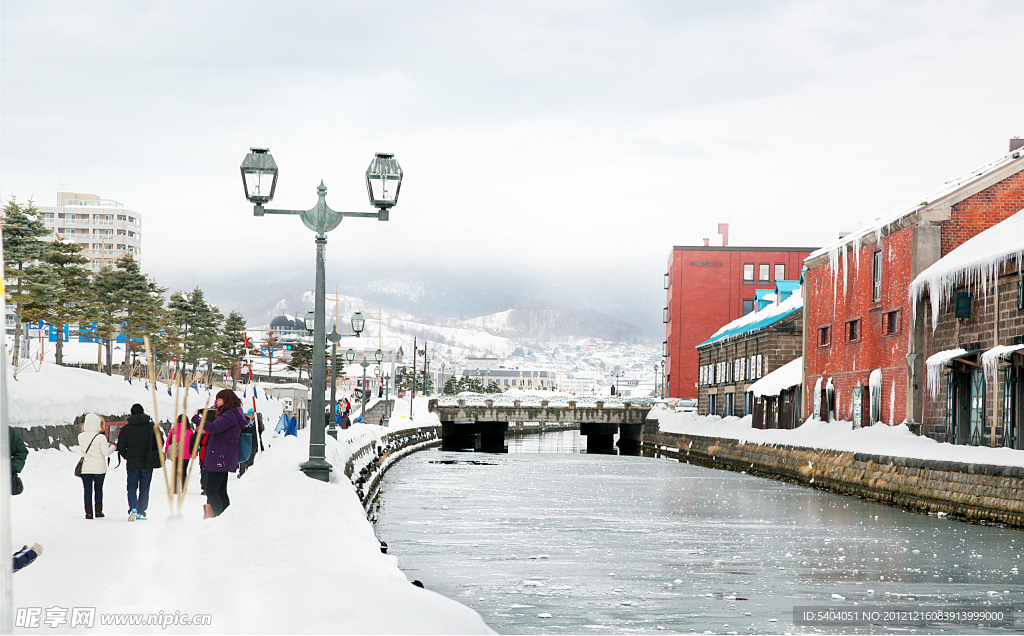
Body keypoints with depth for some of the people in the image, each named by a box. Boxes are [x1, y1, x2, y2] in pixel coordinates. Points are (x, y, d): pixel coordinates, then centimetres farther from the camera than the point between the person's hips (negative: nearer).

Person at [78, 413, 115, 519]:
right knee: (98, 489, 14)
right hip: (99, 469, -2)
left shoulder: (81, 436, -3)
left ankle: (88, 513, 4)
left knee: (87, 490, 7)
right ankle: (98, 511, 14)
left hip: (85, 469, 2)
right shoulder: (101, 437, -14)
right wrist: (113, 446, 6)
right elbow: (106, 452, -13)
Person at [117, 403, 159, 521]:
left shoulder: (125, 428, 0)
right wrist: (153, 458, 16)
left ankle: (133, 508, -16)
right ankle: (141, 512, 9)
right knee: (144, 489, 10)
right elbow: (159, 444, 3)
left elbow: (121, 448, -2)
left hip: (132, 463, -1)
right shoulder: (152, 426, 1)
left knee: (132, 487, 6)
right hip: (147, 464, 1)